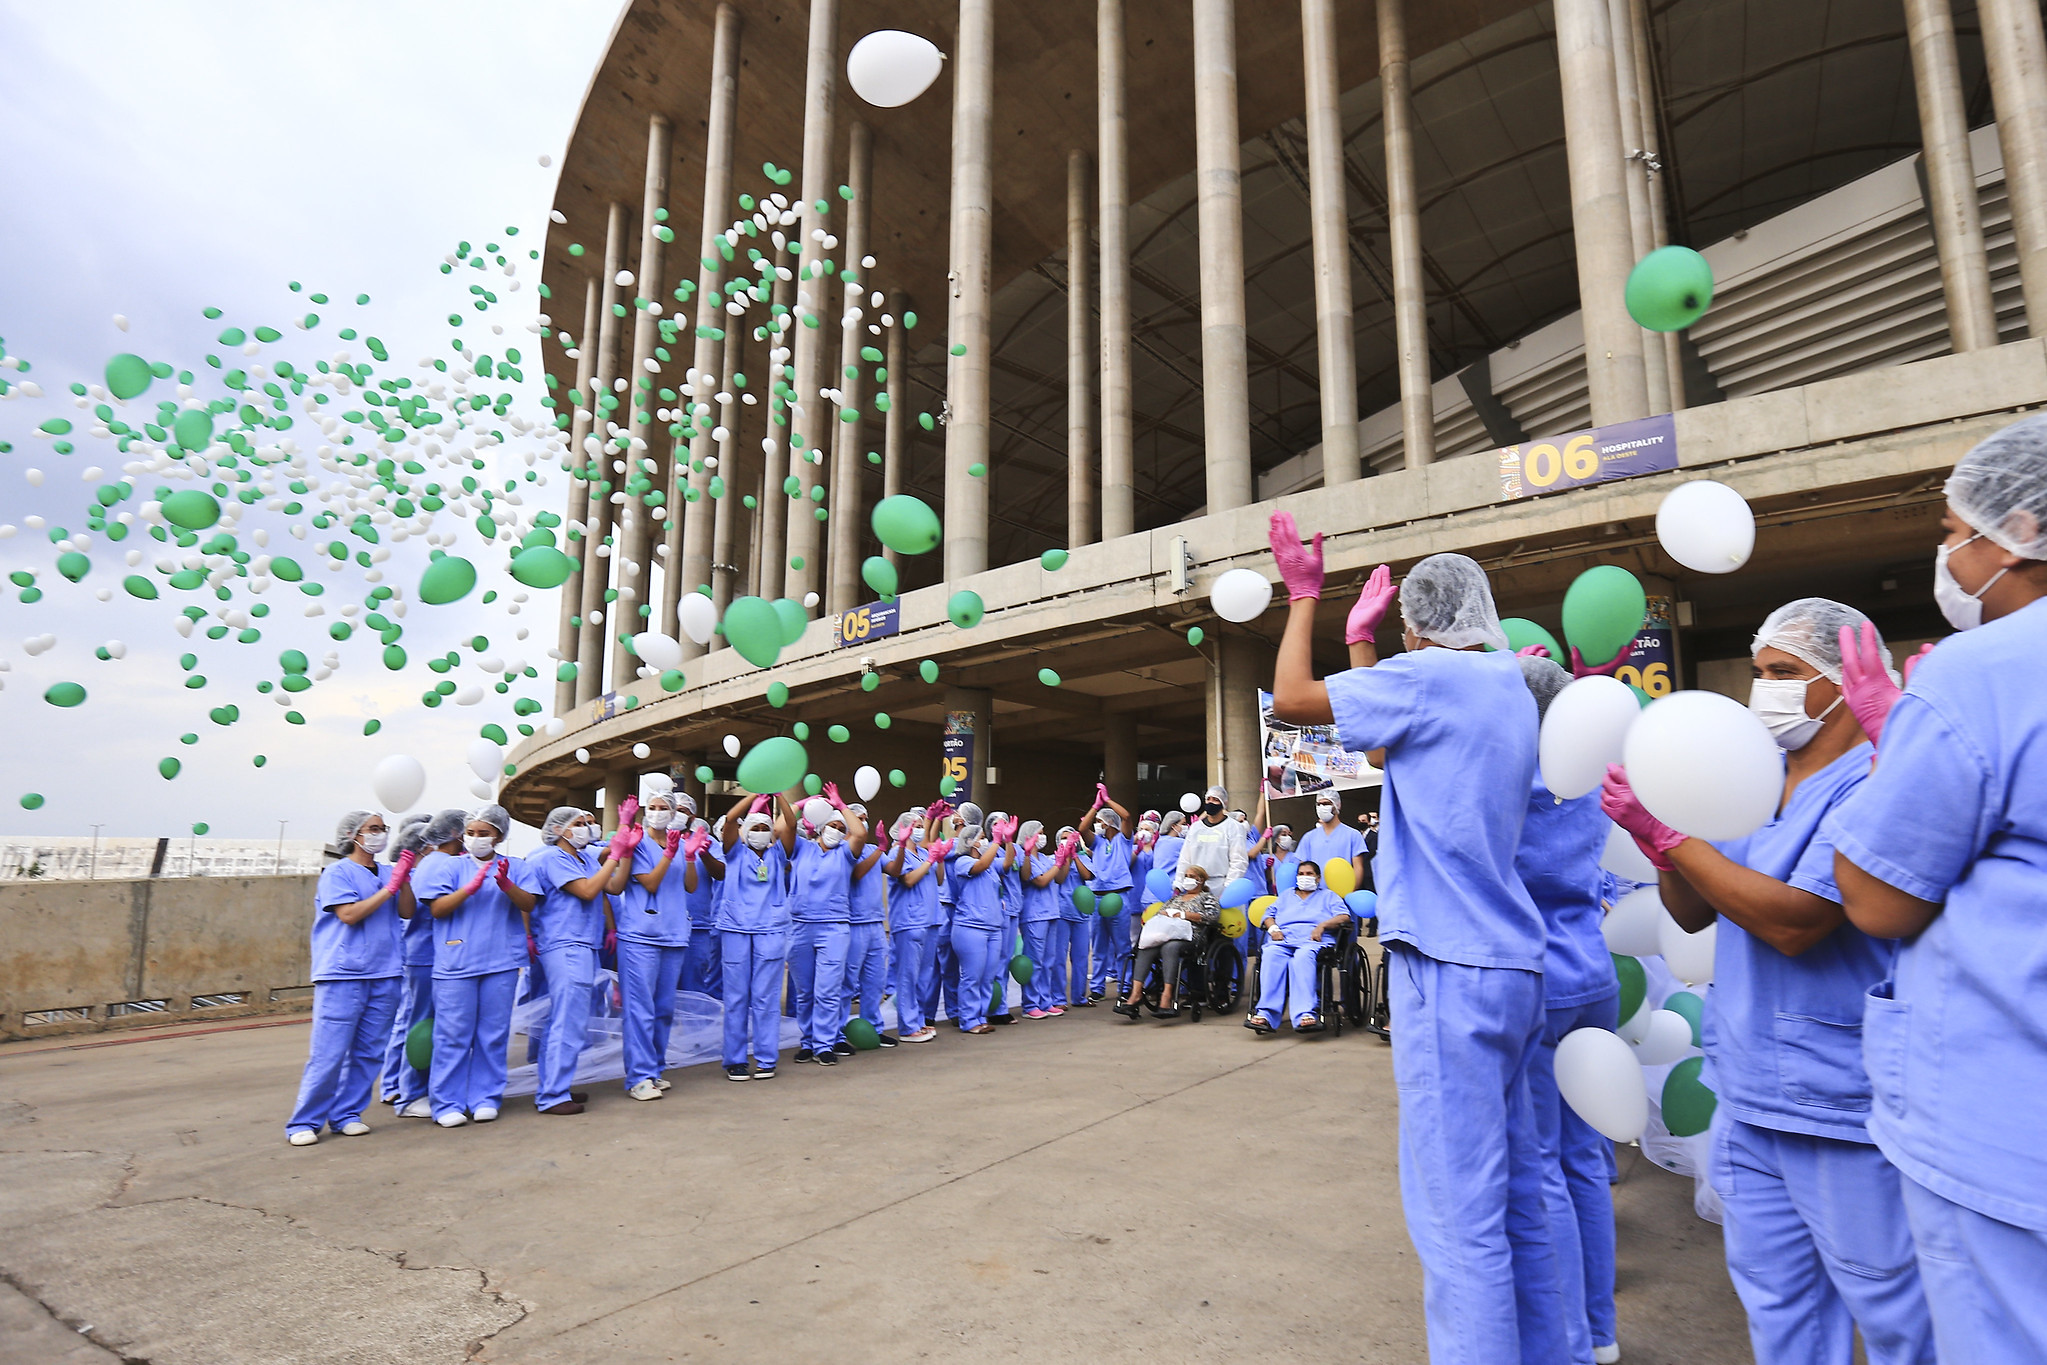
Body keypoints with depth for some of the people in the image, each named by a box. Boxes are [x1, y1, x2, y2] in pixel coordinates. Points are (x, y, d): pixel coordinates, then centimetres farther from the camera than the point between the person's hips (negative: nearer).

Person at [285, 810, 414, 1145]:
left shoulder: (386, 873, 12)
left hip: (383, 975, 5)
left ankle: (346, 1114, 19)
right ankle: (304, 1122, 8)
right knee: (328, 1053, -4)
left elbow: (406, 912, 5)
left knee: (368, 1052, 8)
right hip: (342, 977, -5)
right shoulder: (337, 873, -3)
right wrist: (389, 887, -14)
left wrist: (404, 879, -8)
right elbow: (350, 914, -14)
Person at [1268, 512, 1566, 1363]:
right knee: (1514, 1196, 18)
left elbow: (1291, 699, -7)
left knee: (1459, 1212, -4)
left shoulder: (1432, 676, -11)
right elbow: (1386, 747, 24)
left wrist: (1305, 595, 7)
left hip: (1453, 970, -9)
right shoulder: (1511, 689, 16)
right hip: (1512, 968, 10)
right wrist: (1359, 640, 28)